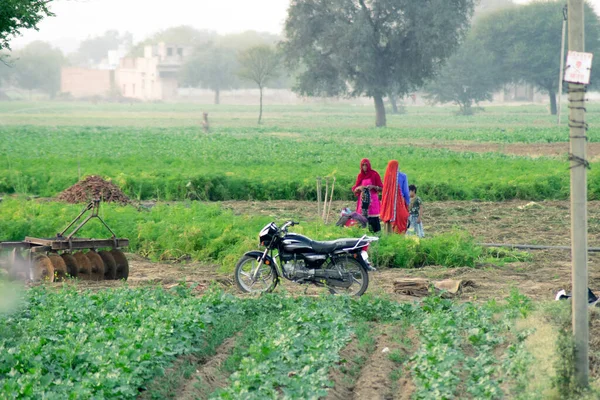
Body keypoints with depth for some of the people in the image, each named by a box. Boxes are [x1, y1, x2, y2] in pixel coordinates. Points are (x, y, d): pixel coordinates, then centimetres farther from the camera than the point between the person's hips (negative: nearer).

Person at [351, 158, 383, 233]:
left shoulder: (374, 174, 2)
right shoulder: (360, 176, 13)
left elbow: (381, 188, 1)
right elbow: (354, 190, 13)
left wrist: (373, 187, -16)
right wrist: (359, 188, -9)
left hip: (372, 200, -4)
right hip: (363, 200, 4)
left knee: (373, 218, -13)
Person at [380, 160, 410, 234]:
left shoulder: (387, 176, 2)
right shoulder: (402, 176, -4)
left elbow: (384, 190, 8)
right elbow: (406, 191, -4)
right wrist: (408, 203, 5)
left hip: (388, 202, 3)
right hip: (399, 202, -3)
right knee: (400, 220, -3)